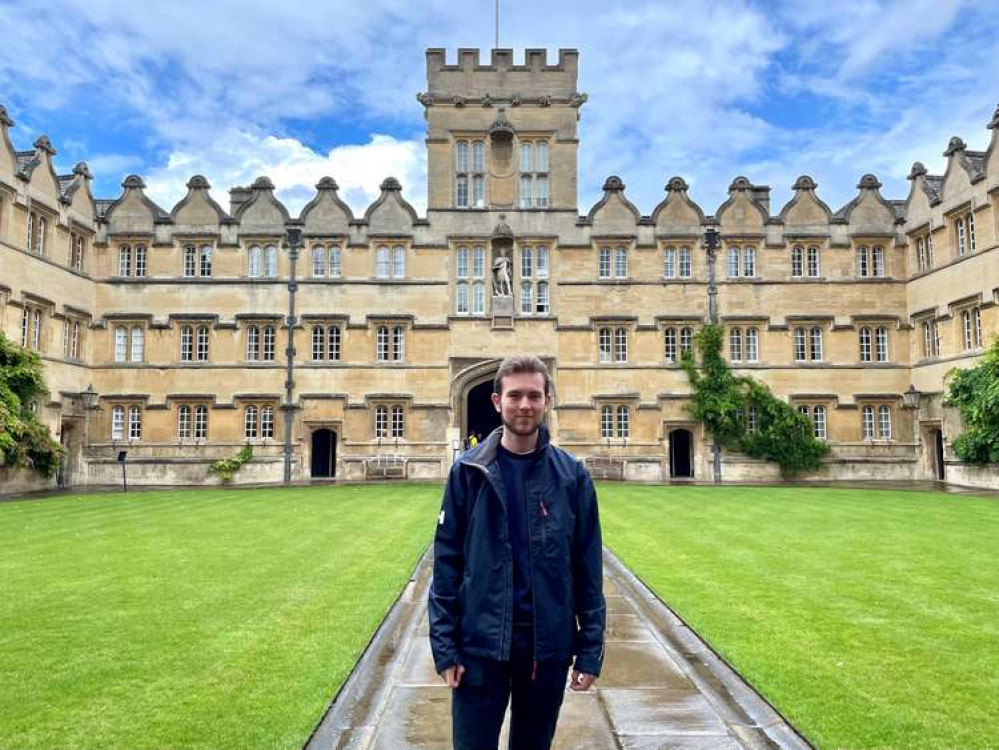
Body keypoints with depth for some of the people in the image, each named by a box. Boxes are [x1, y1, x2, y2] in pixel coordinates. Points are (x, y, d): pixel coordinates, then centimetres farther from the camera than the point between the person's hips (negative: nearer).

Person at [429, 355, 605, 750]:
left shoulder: (572, 476, -2)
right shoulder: (468, 472, -4)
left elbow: (589, 569, 1)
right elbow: (446, 560, -2)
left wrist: (590, 650, -1)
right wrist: (444, 645, -5)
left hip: (549, 647, 1)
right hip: (480, 645, -1)